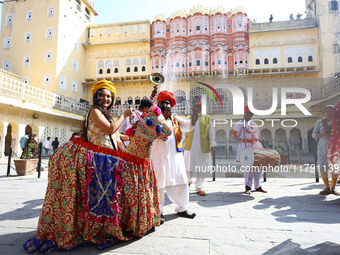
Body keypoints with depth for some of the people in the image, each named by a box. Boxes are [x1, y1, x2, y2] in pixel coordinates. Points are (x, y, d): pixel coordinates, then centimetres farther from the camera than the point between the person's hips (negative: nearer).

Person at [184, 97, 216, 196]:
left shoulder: (207, 119, 7)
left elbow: (211, 134, 4)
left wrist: (212, 146, -4)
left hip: (203, 148, 0)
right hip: (190, 147, 0)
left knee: (201, 169, 6)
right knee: (189, 167, 7)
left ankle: (199, 188, 21)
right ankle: (188, 181, 37)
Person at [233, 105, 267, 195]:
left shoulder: (254, 124, 19)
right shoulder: (240, 123, 0)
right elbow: (234, 135, -7)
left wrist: (260, 147, 14)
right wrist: (241, 140, -25)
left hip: (256, 147, 7)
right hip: (247, 147, -6)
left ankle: (258, 186, 20)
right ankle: (248, 187, 1)